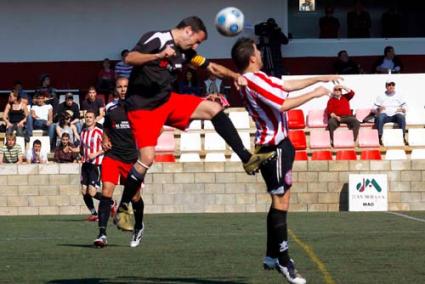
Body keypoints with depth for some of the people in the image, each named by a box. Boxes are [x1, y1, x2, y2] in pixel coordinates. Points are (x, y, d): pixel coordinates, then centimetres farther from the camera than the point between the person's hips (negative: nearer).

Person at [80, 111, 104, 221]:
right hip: (85, 164, 7)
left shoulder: (99, 132, -9)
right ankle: (94, 214, 15)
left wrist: (95, 154, -18)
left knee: (92, 192, -13)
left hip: (96, 164, -7)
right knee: (84, 191, 2)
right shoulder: (83, 132, 13)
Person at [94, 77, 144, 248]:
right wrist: (105, 139, 5)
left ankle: (139, 227, 37)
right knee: (106, 192, -16)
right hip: (112, 155, 1)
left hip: (133, 158, -1)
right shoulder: (110, 108, 7)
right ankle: (102, 234, -18)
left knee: (135, 197, 8)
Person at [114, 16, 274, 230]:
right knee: (146, 158, -18)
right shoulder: (157, 39, -15)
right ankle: (122, 209, -5)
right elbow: (130, 58, -27)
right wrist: (158, 56, -41)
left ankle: (247, 160, 0)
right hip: (143, 107, -8)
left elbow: (211, 67, 16)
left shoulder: (185, 52, 9)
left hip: (167, 101, 8)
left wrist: (235, 76, 0)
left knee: (213, 109, -2)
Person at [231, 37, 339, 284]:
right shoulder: (253, 80, -20)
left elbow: (288, 86, 20)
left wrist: (320, 79, 20)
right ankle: (284, 261, -6)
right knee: (281, 202, -8)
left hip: (277, 144, 11)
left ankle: (272, 255, 21)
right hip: (274, 146, -11)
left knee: (280, 201, 15)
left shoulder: (257, 78, 11)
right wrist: (314, 94, -14)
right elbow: (284, 104, -25)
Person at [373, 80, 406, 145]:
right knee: (380, 117, -37)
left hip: (396, 115, 1)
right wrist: (378, 109, -12)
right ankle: (380, 137, -40)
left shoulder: (399, 95, 20)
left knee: (401, 117, -35)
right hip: (385, 115, -1)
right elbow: (374, 108, 11)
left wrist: (402, 109, -8)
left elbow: (404, 106, 15)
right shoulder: (380, 96, 17)